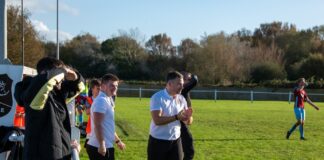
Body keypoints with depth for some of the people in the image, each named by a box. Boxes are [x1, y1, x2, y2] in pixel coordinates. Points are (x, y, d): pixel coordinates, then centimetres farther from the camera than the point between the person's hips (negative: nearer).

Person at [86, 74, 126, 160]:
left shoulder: (108, 100, 15)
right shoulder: (101, 100, -16)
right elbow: (97, 125, -23)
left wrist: (117, 141, 29)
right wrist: (101, 145, -28)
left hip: (106, 146, 10)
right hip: (100, 147, -10)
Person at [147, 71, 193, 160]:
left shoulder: (181, 99, 4)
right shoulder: (157, 98, -14)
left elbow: (188, 122, 5)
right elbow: (157, 120, -26)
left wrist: (188, 116, -19)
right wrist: (176, 117, -35)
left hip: (175, 141, 5)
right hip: (158, 141, -5)